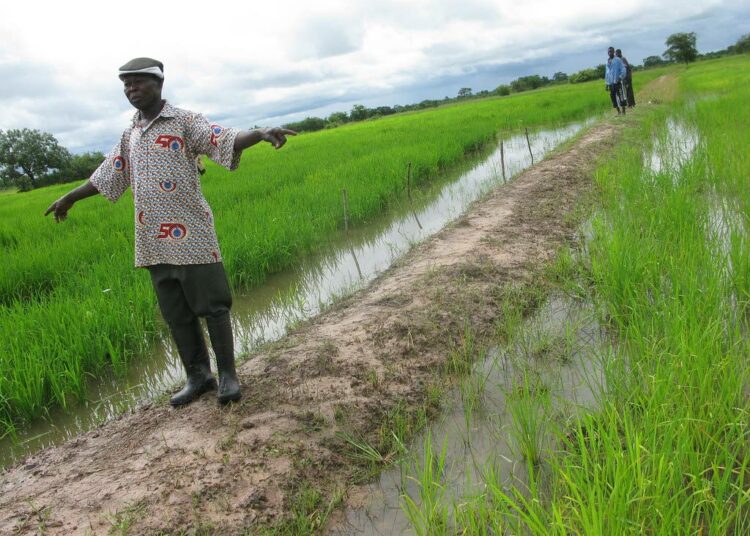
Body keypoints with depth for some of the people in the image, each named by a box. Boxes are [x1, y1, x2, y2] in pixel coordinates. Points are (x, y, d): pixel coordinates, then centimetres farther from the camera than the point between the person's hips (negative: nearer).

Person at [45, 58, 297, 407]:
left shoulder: (185, 121, -2)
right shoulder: (129, 135, 16)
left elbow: (226, 140, -17)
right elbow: (108, 175, 28)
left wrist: (261, 134, -37)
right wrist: (70, 197, 38)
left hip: (191, 233, -6)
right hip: (154, 241, 6)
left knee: (212, 305, -1)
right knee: (175, 313, 10)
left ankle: (227, 375, 11)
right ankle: (198, 377, 21)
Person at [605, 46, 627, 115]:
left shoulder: (617, 60, -2)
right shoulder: (607, 61, 14)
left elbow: (623, 69, -5)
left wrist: (621, 77, -18)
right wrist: (606, 83, 18)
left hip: (617, 82, -5)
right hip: (610, 83, 5)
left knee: (621, 97, -7)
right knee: (613, 97, 4)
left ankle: (623, 112, -1)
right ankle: (618, 111, 15)